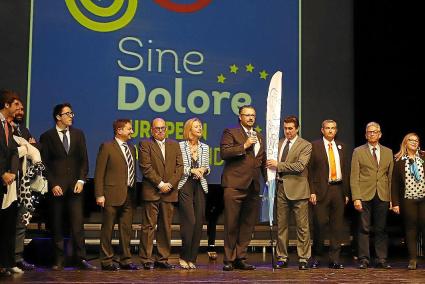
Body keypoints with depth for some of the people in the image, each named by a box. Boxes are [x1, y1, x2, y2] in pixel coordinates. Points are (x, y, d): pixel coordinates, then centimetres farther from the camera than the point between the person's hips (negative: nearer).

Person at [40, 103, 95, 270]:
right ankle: (59, 261, 9)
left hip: (75, 186, 2)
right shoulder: (47, 137, 3)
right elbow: (44, 164, 1)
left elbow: (83, 160, 10)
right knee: (57, 225, 3)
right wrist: (53, 185, -8)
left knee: (77, 224, -4)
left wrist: (81, 180, -3)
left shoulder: (78, 134, 12)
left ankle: (81, 259, -1)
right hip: (56, 186, -2)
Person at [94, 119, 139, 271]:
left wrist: (134, 192, 11)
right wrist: (99, 194, -13)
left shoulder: (131, 148, 16)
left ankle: (126, 260, 16)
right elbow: (99, 173, -7)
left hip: (128, 195, 6)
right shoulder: (107, 147, -4)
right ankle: (106, 261, 9)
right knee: (108, 229, 2)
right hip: (112, 194, -6)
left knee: (126, 229, 9)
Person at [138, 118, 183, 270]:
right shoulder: (145, 144, 3)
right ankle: (147, 259, 3)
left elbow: (180, 166, 8)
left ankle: (162, 259, 14)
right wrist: (160, 184, -11)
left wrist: (170, 184, -6)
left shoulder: (174, 145, 16)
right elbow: (146, 167, -7)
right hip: (151, 192, -4)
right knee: (148, 226, -3)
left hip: (169, 192, 4)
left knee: (166, 227, 7)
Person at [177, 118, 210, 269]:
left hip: (200, 186, 5)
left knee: (199, 222, 1)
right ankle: (183, 257, 2)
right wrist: (191, 170, -13)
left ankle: (192, 258, 9)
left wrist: (204, 169, -3)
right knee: (189, 221, -11)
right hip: (185, 185, -5)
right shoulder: (180, 146, 0)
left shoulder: (205, 147, 13)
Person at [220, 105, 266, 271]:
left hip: (253, 187, 6)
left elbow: (263, 161, 25)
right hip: (235, 185, -6)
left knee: (248, 224, 7)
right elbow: (224, 153, -12)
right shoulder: (231, 133, 2)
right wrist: (244, 146, -14)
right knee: (231, 224, -3)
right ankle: (229, 259, 5)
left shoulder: (259, 137, 21)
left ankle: (240, 258, 15)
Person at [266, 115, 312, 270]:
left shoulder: (305, 145, -2)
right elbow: (273, 164, 19)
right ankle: (282, 257, 16)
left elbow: (300, 166, -15)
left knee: (302, 226, -1)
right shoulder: (279, 143, 14)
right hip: (281, 188, 5)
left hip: (297, 189, -5)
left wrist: (278, 165, -14)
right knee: (281, 225, 9)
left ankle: (303, 258, 6)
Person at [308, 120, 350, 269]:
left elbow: (345, 170, 15)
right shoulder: (314, 146, 1)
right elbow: (310, 170, -3)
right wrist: (312, 191, -10)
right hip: (321, 190, -4)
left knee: (337, 226, 5)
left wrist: (346, 192, 9)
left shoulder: (341, 147, 14)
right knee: (319, 224, -3)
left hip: (338, 189, 4)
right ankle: (317, 257, 11)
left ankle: (334, 259, 10)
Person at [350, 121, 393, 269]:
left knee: (381, 229, 5)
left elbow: (391, 176, 12)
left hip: (383, 196, 2)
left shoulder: (388, 152, 13)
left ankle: (382, 260, 11)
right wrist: (356, 198, -9)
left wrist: (392, 198, 5)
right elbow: (354, 177, 0)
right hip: (364, 195, -2)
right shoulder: (358, 152, 5)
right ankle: (364, 259, 6)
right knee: (364, 229, 0)